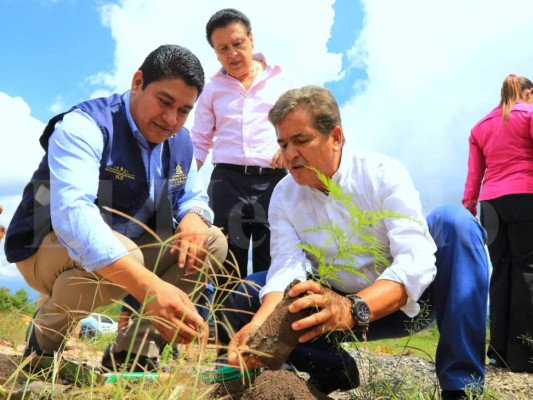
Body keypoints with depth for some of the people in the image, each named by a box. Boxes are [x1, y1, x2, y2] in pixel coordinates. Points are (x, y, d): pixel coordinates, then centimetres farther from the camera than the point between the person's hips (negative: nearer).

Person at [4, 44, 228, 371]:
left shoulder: (181, 141, -1)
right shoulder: (84, 126, -24)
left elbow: (194, 197, 9)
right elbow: (71, 212, -41)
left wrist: (193, 218, -20)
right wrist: (150, 288, -55)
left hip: (129, 249, 7)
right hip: (48, 250, -7)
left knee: (213, 242, -8)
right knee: (119, 256, -38)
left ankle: (132, 352, -8)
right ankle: (44, 341, -7)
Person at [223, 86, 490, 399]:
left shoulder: (383, 174, -20)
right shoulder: (283, 196, -9)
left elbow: (416, 261, -33)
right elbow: (287, 268, -22)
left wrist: (353, 309, -51)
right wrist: (260, 325, -44)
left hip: (405, 301, -3)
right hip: (345, 307, 3)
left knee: (453, 221, -29)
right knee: (246, 295, -13)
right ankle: (333, 370, 2)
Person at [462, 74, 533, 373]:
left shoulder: (481, 126, 20)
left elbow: (474, 175, 15)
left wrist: (468, 208, 14)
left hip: (490, 201, 5)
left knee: (501, 271, 6)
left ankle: (500, 351, 5)